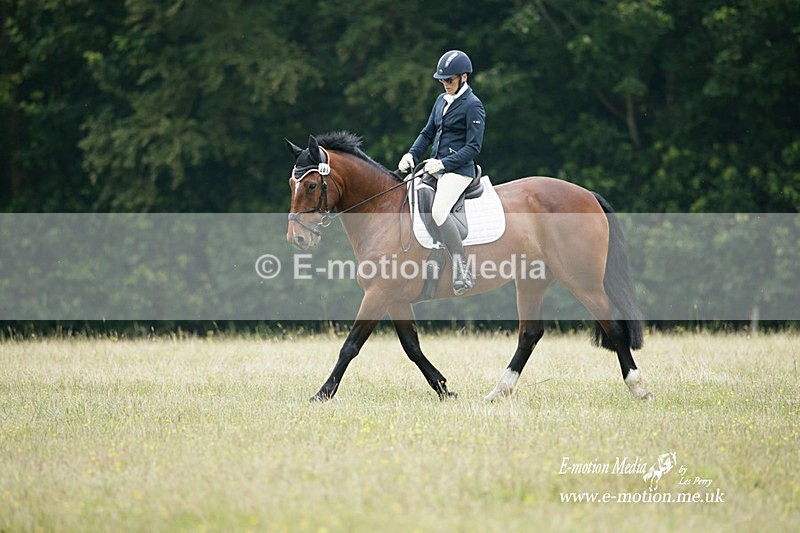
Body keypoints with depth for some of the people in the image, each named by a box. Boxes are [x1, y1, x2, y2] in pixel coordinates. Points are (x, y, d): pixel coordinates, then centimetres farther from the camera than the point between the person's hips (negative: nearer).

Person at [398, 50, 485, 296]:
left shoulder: (473, 106, -9)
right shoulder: (442, 100, 14)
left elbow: (473, 147, -13)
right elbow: (428, 133, 20)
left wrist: (443, 163, -21)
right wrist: (412, 155, 3)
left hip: (459, 169, -9)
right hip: (437, 167, 9)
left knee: (439, 211, -29)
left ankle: (462, 272, -28)